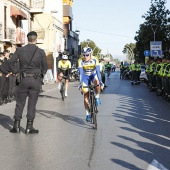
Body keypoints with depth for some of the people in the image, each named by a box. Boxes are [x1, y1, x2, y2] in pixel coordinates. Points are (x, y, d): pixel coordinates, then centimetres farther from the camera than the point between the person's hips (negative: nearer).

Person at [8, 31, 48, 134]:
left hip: (24, 79, 1)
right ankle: (29, 127, 7)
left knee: (20, 103, 10)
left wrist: (15, 72, 10)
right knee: (32, 104, 5)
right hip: (36, 80, -1)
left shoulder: (20, 50, 0)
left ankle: (16, 126, 10)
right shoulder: (40, 52, -4)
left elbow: (11, 62, -2)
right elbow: (45, 66, 0)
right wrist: (41, 75, 15)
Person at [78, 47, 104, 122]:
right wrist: (80, 84, -39)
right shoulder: (81, 61, -26)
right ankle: (88, 114, 7)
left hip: (93, 75, 0)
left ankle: (97, 97, -10)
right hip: (85, 77, 1)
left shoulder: (95, 60, -27)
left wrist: (101, 82, -41)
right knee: (86, 96, -4)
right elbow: (81, 73, -30)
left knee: (97, 83, -37)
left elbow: (98, 71, -32)